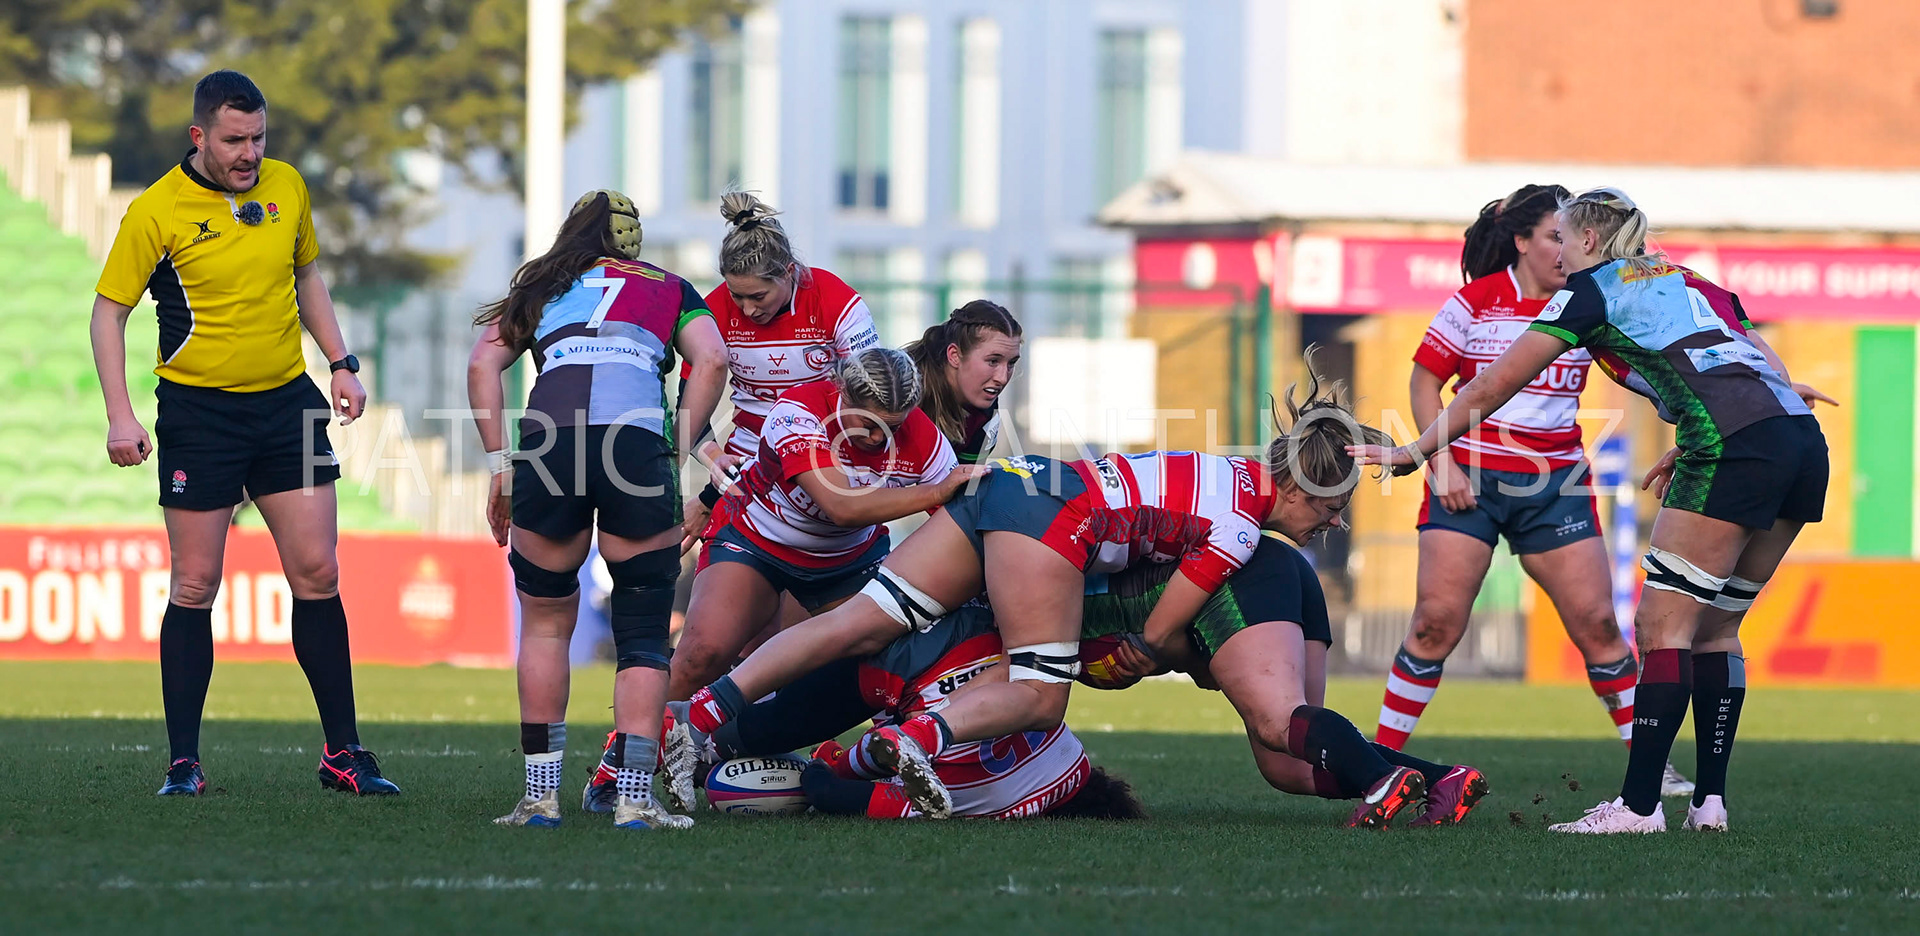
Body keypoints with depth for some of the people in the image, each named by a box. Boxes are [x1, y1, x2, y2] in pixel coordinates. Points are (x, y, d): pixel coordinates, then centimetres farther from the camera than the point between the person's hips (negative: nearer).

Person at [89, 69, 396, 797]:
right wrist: (119, 415, -14)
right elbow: (109, 309, -5)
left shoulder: (286, 187, 4)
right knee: (194, 587, -1)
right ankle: (183, 761, 5)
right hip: (198, 410, -4)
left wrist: (341, 363, 11)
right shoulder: (157, 212, -11)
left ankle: (342, 751, 8)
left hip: (286, 402, 4)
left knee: (316, 573, 2)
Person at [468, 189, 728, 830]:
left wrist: (499, 465, 12)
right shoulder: (669, 289, 28)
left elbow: (484, 362, 15)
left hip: (549, 438, 1)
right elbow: (711, 360, 10)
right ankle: (634, 796, -2)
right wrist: (678, 453, 10)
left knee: (546, 622, 17)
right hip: (637, 436, -1)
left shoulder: (541, 288, 30)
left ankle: (541, 794, 14)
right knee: (643, 631, 7)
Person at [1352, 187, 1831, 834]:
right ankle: (1709, 800, 10)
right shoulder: (1692, 284, 29)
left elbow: (1491, 388, 13)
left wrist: (1412, 453, 21)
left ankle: (1639, 804, -8)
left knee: (1664, 625, -2)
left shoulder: (1589, 290, 10)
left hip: (1735, 444, -7)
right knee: (1715, 629, 14)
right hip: (1804, 441, 7)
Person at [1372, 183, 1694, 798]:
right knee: (1437, 620, -9)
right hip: (1468, 480, -2)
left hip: (1555, 482, 2)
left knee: (1595, 621, -3)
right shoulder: (1477, 302, -3)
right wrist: (1442, 460, -7)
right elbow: (1424, 379, 2)